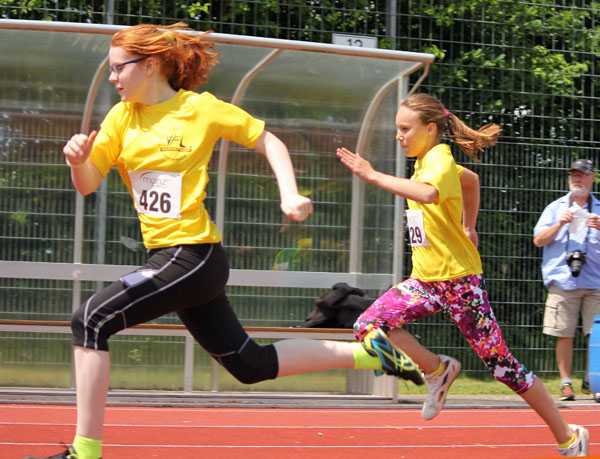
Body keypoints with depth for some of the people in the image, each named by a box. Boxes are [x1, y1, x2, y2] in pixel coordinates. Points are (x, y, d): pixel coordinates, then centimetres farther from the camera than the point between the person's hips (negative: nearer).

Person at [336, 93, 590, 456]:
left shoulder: (439, 158, -16)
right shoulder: (427, 161, 11)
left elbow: (427, 193, -41)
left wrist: (373, 176, -38)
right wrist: (469, 226, 32)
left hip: (458, 280, -8)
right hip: (424, 279, 8)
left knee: (502, 364, -3)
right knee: (369, 326, -12)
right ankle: (437, 370, 7)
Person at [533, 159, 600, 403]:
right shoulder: (556, 208, 12)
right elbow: (538, 240, 5)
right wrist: (559, 224, -10)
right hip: (563, 281, -1)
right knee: (564, 335, -3)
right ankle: (566, 383, 5)